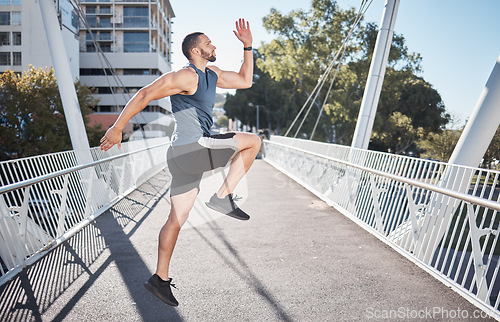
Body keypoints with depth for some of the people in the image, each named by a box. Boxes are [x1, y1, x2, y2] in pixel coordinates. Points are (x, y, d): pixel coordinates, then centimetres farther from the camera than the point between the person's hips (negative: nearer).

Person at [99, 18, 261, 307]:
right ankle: (223, 197, -2)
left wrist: (248, 46, 22)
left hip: (186, 156, 9)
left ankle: (160, 279, 20)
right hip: (192, 148, -9)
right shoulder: (187, 76, -9)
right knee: (253, 141, 1)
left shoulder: (211, 75, 20)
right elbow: (144, 95, -11)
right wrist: (117, 128, -11)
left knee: (177, 219, 11)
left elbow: (245, 80, 28)